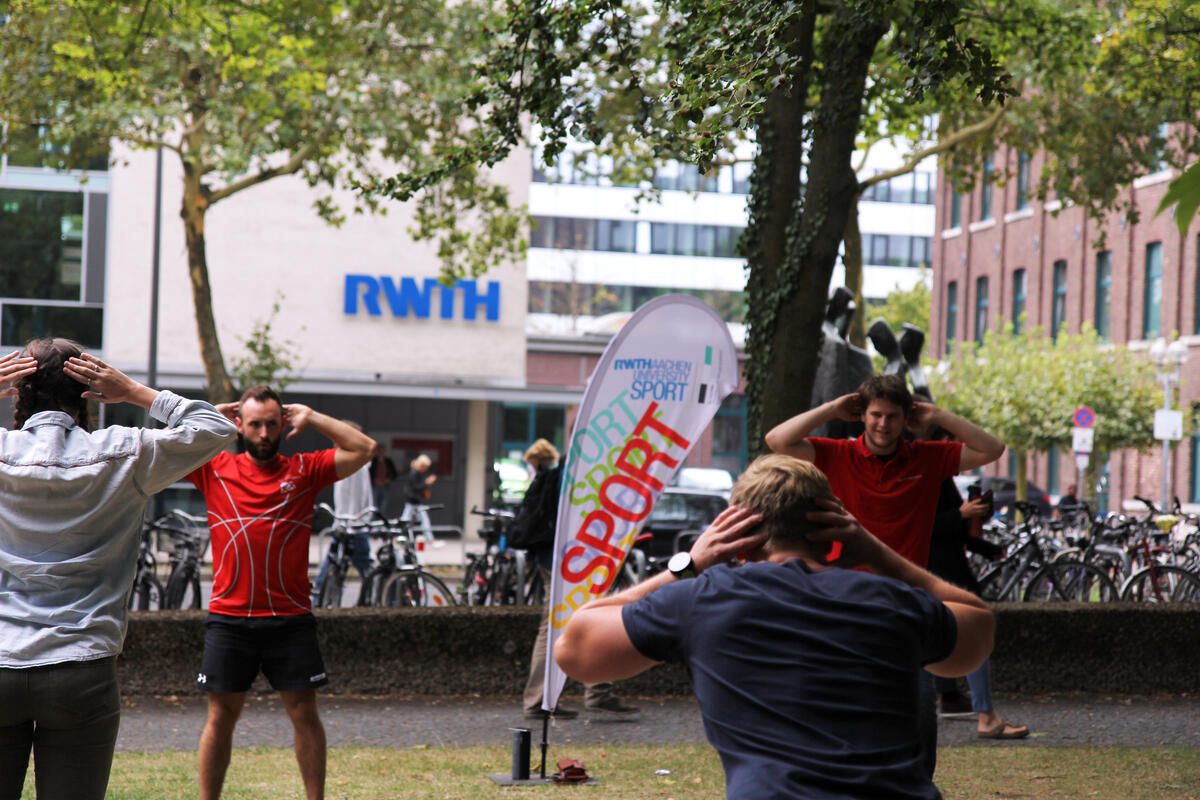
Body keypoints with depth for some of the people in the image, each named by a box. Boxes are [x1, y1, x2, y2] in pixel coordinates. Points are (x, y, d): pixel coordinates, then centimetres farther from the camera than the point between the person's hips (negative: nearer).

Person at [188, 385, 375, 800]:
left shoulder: (304, 470, 4)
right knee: (221, 716, 6)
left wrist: (311, 418, -1)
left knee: (304, 714, 4)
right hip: (229, 620, 0)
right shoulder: (215, 469, 5)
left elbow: (364, 449, -3)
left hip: (290, 619, 0)